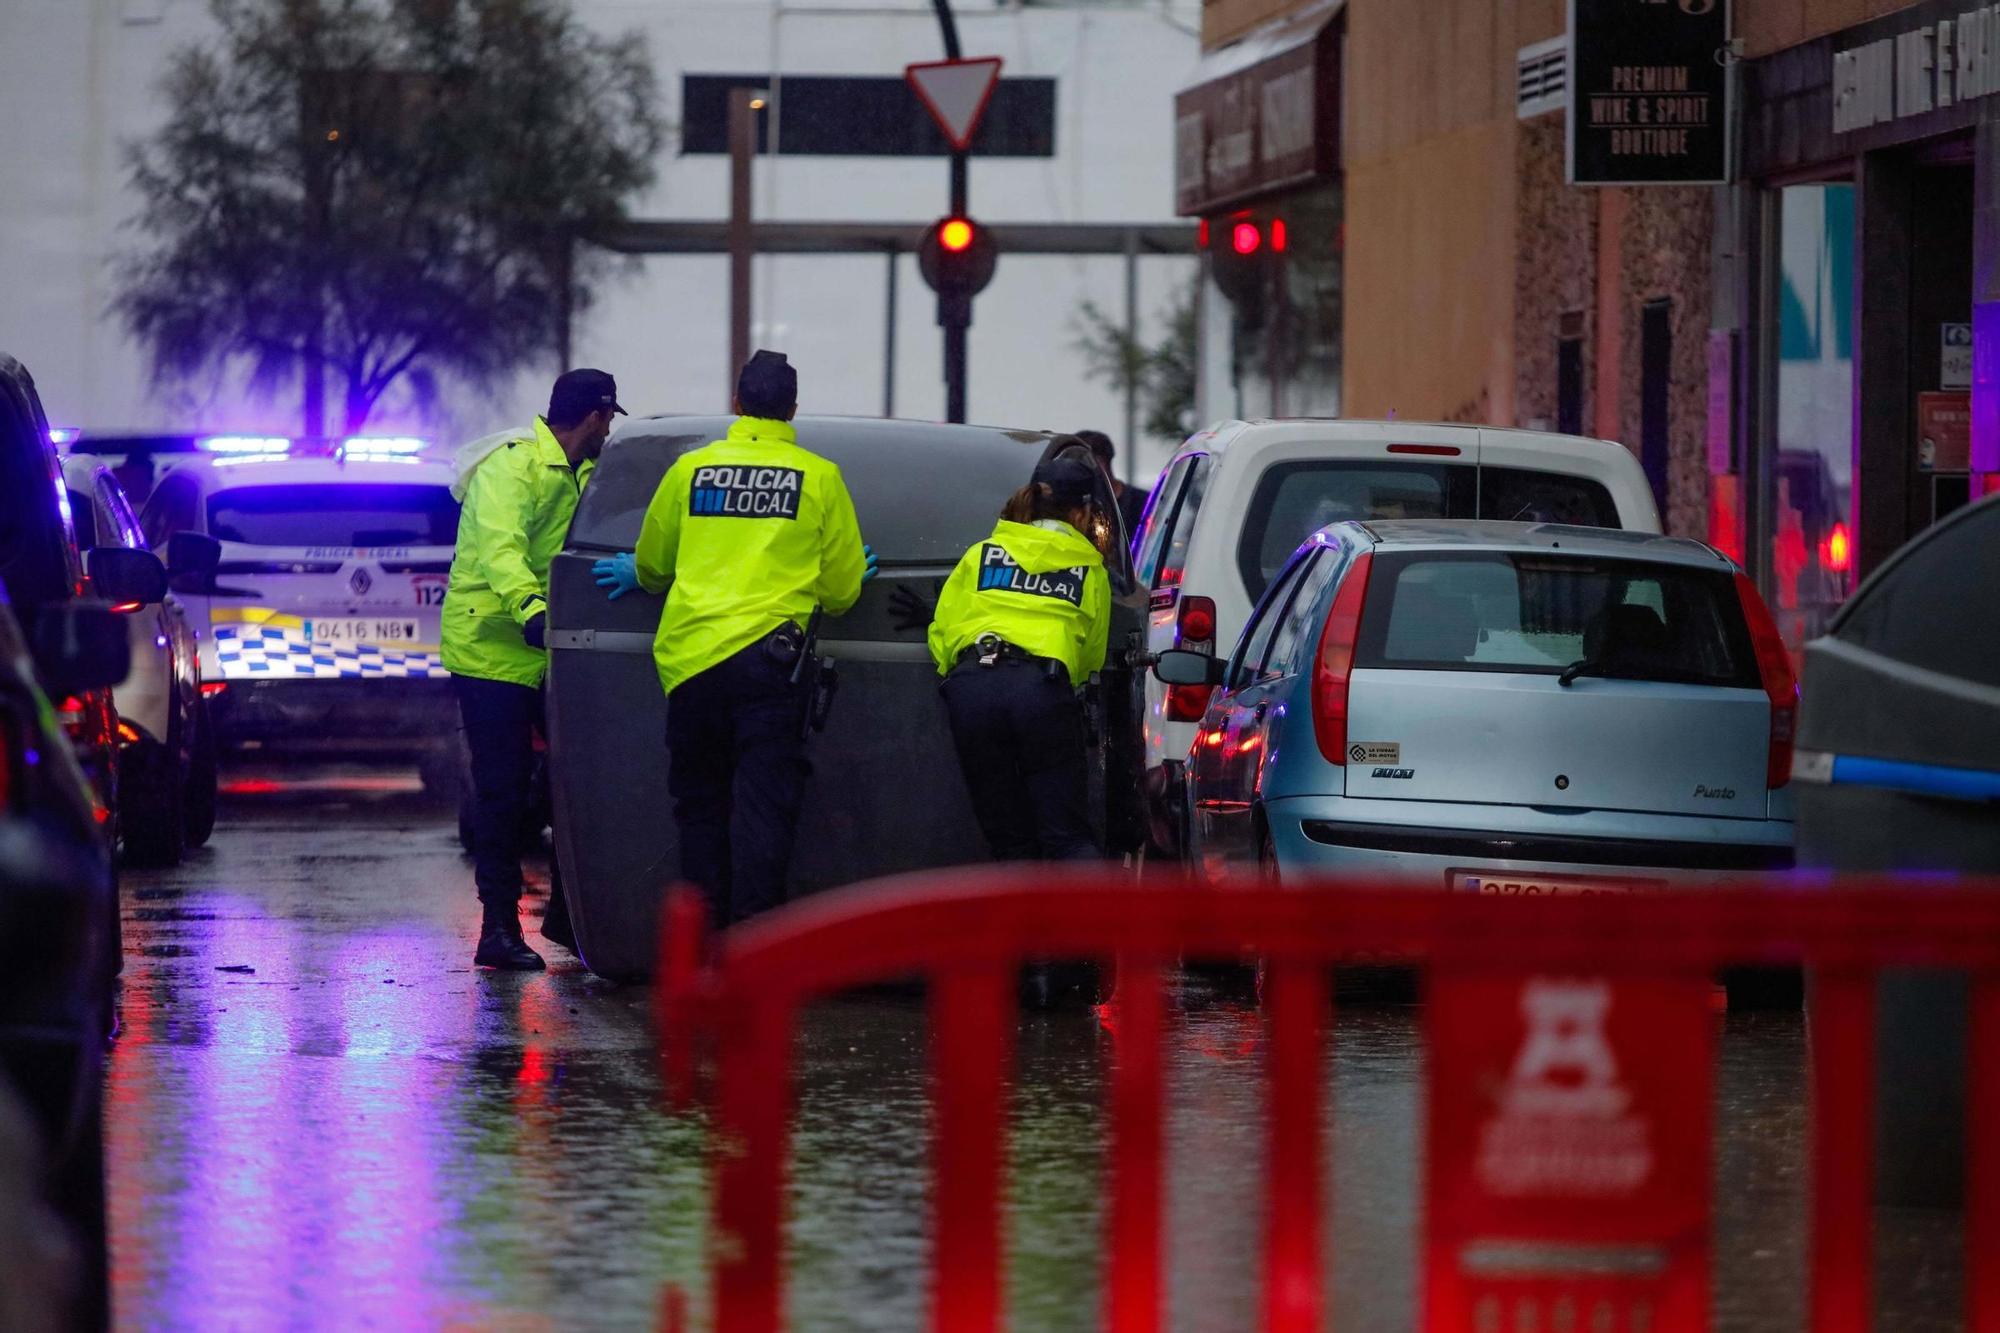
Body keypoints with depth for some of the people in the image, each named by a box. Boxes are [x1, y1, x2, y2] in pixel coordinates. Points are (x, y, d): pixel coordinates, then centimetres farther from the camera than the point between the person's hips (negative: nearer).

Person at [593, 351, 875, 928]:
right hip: (767, 658, -2)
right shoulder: (819, 477, 4)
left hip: (688, 657, 2)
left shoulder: (690, 469, 9)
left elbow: (652, 564, 23)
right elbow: (842, 588, 10)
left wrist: (634, 573, 47)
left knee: (700, 805, 12)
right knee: (763, 805, -4)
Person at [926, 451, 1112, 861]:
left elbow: (943, 633, 18)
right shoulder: (1090, 571, 20)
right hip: (1044, 687, -1)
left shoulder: (981, 555, 22)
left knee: (1012, 843, 5)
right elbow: (1092, 658, 24)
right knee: (1067, 839, -3)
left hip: (972, 685, 1)